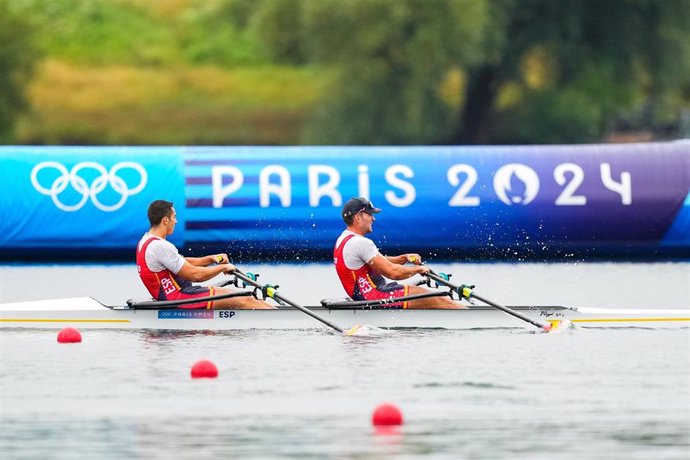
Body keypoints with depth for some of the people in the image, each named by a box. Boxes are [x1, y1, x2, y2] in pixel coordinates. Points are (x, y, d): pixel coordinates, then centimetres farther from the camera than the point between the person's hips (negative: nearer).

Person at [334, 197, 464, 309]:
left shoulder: (343, 239, 12)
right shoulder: (360, 243, -21)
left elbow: (382, 263, 18)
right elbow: (392, 272, -21)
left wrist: (404, 258, 3)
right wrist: (418, 269, -5)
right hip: (375, 298, -10)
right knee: (437, 300, -7)